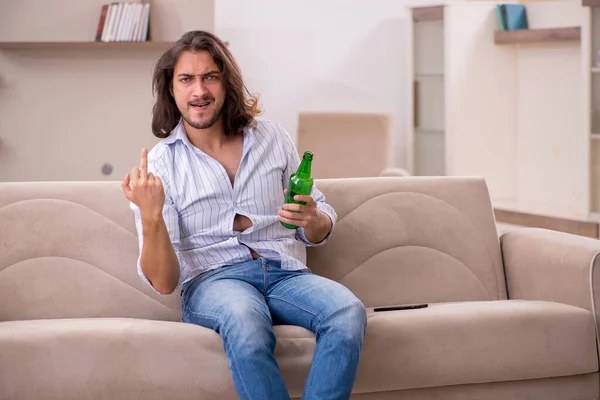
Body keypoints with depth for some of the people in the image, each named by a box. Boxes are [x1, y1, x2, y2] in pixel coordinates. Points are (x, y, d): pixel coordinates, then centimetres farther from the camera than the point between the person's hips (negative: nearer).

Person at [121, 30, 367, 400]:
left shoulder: (272, 138, 13)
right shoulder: (159, 165, 5)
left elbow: (322, 231, 18)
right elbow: (164, 282, -2)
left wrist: (311, 219, -7)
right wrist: (150, 216, -20)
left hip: (285, 272, 3)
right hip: (212, 279, -3)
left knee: (349, 313, -32)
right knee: (245, 320, -40)